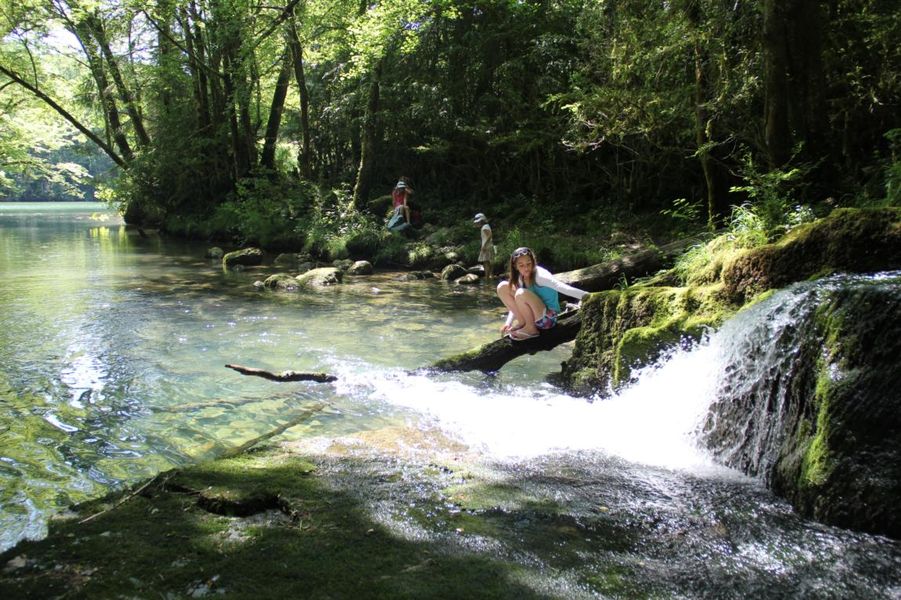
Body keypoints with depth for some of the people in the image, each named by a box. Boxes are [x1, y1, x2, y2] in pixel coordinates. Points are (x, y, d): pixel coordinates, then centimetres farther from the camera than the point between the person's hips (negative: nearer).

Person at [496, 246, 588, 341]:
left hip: (547, 318, -7)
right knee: (502, 287, -3)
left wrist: (586, 296, -49)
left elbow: (561, 287, -36)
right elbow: (517, 304, 12)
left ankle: (531, 329, -12)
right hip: (533, 316, 7)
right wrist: (508, 323, 1)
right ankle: (522, 323, 1)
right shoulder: (520, 278, 1)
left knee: (521, 293, -32)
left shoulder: (540, 275, -21)